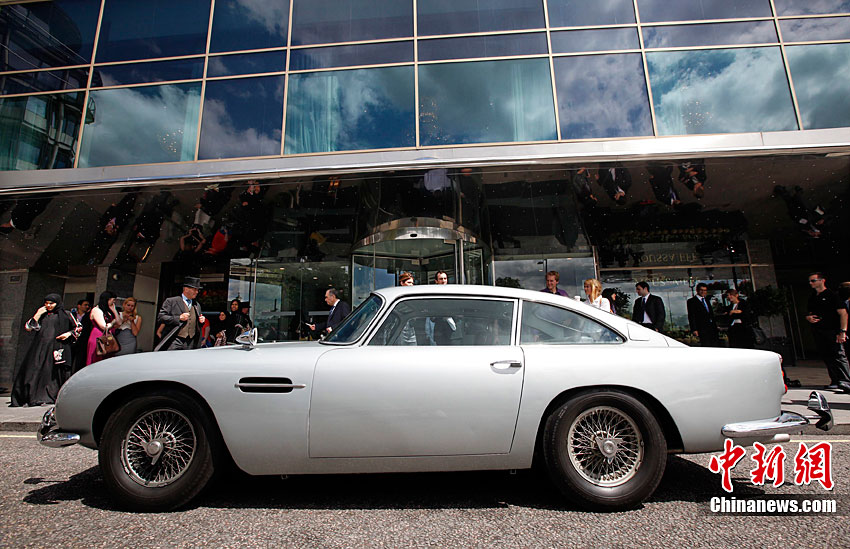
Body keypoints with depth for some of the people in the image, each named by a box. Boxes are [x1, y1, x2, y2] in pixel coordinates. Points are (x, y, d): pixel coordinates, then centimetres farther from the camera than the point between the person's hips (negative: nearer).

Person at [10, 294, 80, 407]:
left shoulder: (66, 314, 9)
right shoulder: (41, 315, 19)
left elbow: (78, 328, 11)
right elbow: (28, 328, 9)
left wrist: (69, 333, -6)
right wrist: (37, 315, 2)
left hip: (57, 349, -3)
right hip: (40, 348, 3)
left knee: (54, 372, -5)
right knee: (36, 370, -3)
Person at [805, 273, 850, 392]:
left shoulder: (831, 295, -3)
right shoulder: (812, 298, 17)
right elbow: (808, 312, 26)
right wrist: (808, 317, 1)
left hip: (832, 331, -7)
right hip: (818, 332, 7)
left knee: (838, 355, -13)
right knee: (826, 357, 7)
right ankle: (835, 381, 13)